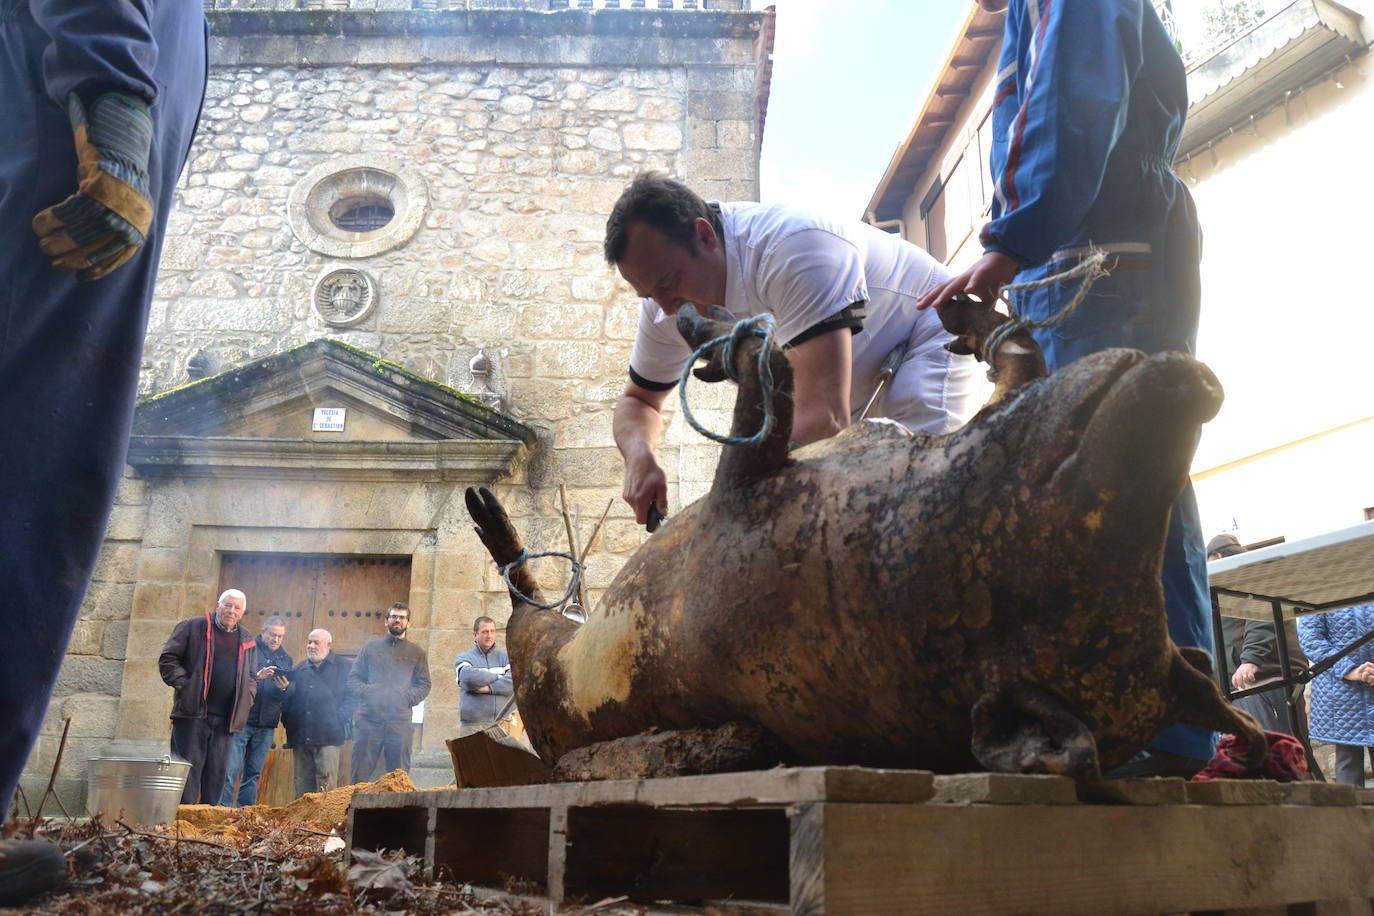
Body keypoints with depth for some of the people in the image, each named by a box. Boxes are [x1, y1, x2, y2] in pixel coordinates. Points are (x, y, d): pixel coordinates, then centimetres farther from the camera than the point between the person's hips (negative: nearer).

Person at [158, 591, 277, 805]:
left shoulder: (248, 642, 17)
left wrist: (247, 698, 7)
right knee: (189, 768, -6)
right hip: (193, 713, -4)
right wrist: (183, 684, -9)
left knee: (217, 772, 5)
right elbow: (168, 659, 2)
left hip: (226, 719, 4)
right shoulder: (193, 627, 4)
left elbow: (251, 676, 24)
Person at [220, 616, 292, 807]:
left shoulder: (286, 658, 15)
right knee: (231, 769, -8)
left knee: (254, 772, 9)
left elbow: (287, 698, 12)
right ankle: (225, 808, -2)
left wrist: (283, 689, -10)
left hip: (266, 725, 4)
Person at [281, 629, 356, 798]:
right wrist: (288, 721, 3)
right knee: (303, 783, 6)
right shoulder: (298, 670, 22)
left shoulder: (344, 668, 7)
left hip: (328, 735, -5)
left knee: (327, 783, -10)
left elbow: (352, 697, 0)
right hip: (300, 737, 5)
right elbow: (288, 701, 21)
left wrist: (338, 719, -12)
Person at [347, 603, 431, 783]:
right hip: (369, 717, 0)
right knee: (361, 774, 0)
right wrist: (366, 691, -6)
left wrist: (408, 697, -7)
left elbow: (424, 685, 12)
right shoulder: (371, 647, 14)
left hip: (400, 720, 0)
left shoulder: (416, 653, 14)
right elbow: (353, 678, 13)